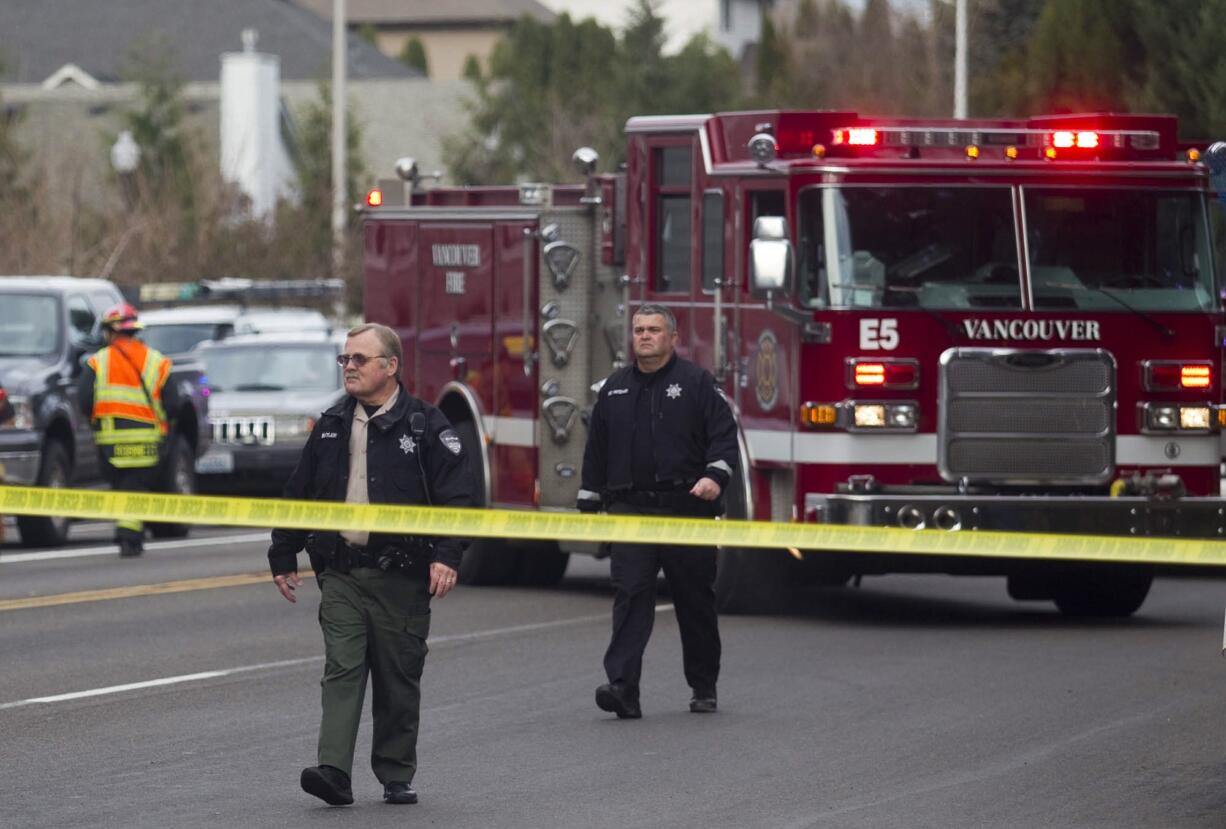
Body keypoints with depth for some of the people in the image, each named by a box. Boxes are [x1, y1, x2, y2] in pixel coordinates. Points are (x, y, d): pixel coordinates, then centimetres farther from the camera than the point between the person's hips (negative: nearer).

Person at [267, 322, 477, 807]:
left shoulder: (425, 426, -2)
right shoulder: (331, 427, 11)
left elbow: (456, 496, -7)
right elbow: (299, 495, 19)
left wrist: (446, 556, -18)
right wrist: (283, 557, 18)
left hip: (400, 578, -3)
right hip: (341, 575, 3)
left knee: (398, 681, 5)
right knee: (342, 670, -8)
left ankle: (397, 777, 15)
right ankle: (333, 773, -16)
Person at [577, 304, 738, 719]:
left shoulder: (696, 382, 2)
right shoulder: (614, 389, 14)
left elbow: (723, 433, -4)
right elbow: (596, 450, 18)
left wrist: (715, 475, -21)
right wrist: (589, 505, 16)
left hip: (686, 508, -2)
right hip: (631, 508, 2)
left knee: (695, 600, 7)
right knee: (630, 594, -11)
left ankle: (703, 687, 21)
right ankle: (623, 687, -19)